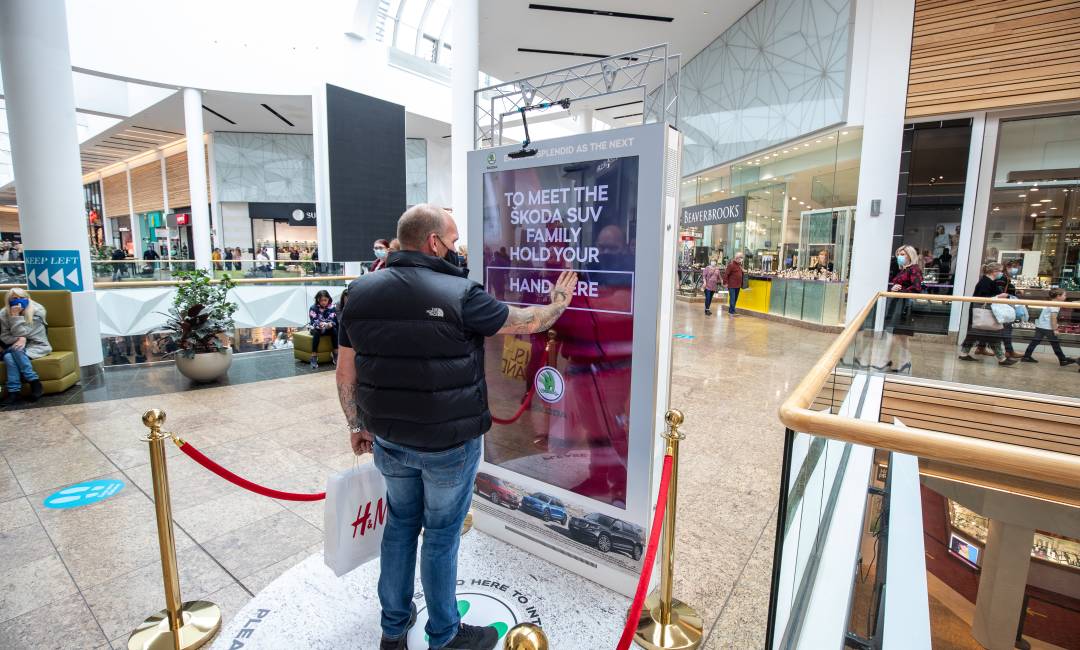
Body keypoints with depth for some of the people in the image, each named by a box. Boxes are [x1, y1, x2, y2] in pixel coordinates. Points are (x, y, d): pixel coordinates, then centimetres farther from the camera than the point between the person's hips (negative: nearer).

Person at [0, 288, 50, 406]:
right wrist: (19, 339, -18)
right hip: (18, 346, 4)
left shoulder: (37, 311, -10)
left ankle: (34, 382, -27)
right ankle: (13, 391, -26)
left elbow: (21, 333, -15)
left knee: (17, 350, -35)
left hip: (36, 346, -3)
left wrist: (15, 316, -21)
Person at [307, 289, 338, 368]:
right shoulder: (313, 308, -11)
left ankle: (335, 354, -21)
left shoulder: (332, 307, -7)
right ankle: (314, 357, -34)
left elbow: (333, 320, -15)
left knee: (334, 330, -28)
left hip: (328, 328, 2)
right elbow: (313, 322, -21)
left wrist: (330, 324, -39)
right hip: (315, 328, -2)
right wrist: (320, 325, -43)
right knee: (316, 332, -34)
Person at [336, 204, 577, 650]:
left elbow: (345, 371, 3)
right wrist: (559, 301, 14)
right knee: (441, 534, 13)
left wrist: (356, 425, 15)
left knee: (400, 524, 23)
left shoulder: (361, 291, -4)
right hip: (449, 444, -5)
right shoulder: (459, 294, -18)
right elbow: (528, 322, -6)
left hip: (388, 440, 5)